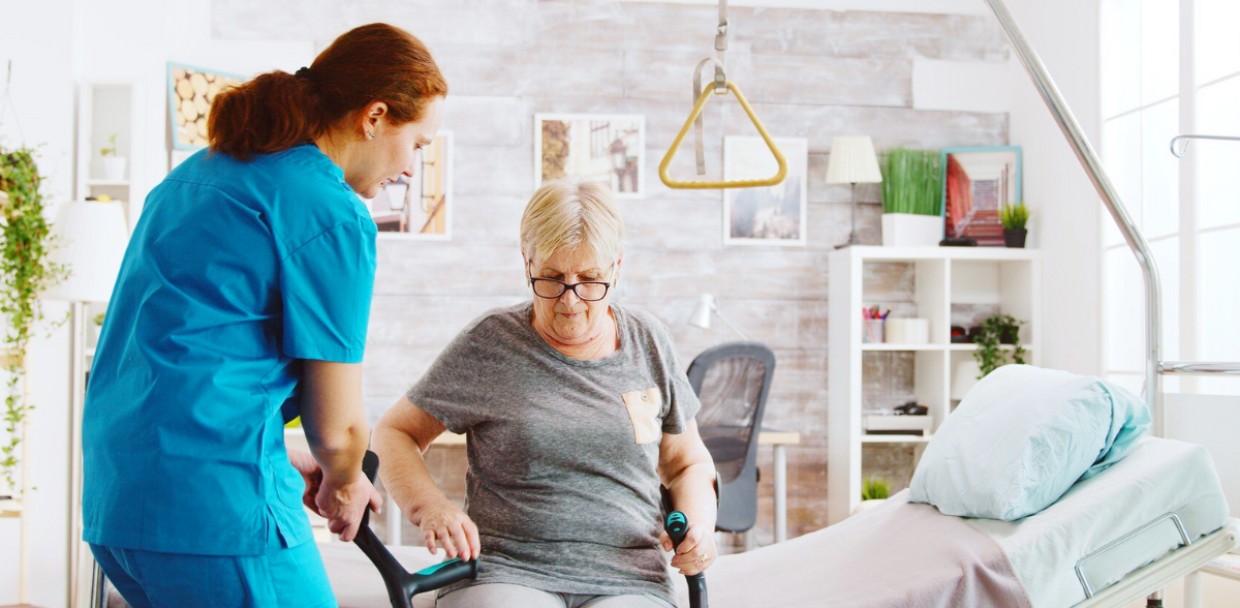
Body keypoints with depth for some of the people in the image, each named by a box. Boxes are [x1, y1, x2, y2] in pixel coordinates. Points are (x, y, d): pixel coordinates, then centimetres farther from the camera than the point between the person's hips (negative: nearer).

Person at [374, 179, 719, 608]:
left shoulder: (648, 343, 12)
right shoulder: (487, 345, 4)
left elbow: (687, 462, 23)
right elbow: (394, 433, 12)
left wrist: (698, 523, 2)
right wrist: (431, 507, -7)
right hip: (503, 572, -2)